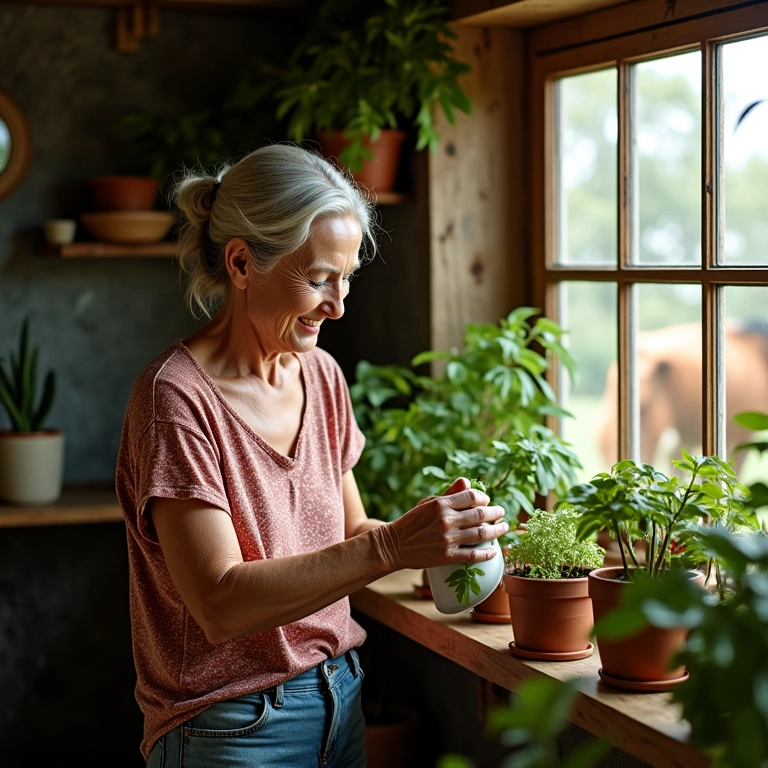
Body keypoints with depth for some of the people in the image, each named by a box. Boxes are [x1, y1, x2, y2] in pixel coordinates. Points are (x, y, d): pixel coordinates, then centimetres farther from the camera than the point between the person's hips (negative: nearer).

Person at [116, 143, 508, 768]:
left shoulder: (321, 374, 4)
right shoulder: (177, 396, -19)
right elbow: (221, 603, -24)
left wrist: (430, 529, -10)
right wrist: (389, 547, -31)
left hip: (339, 700, 7)